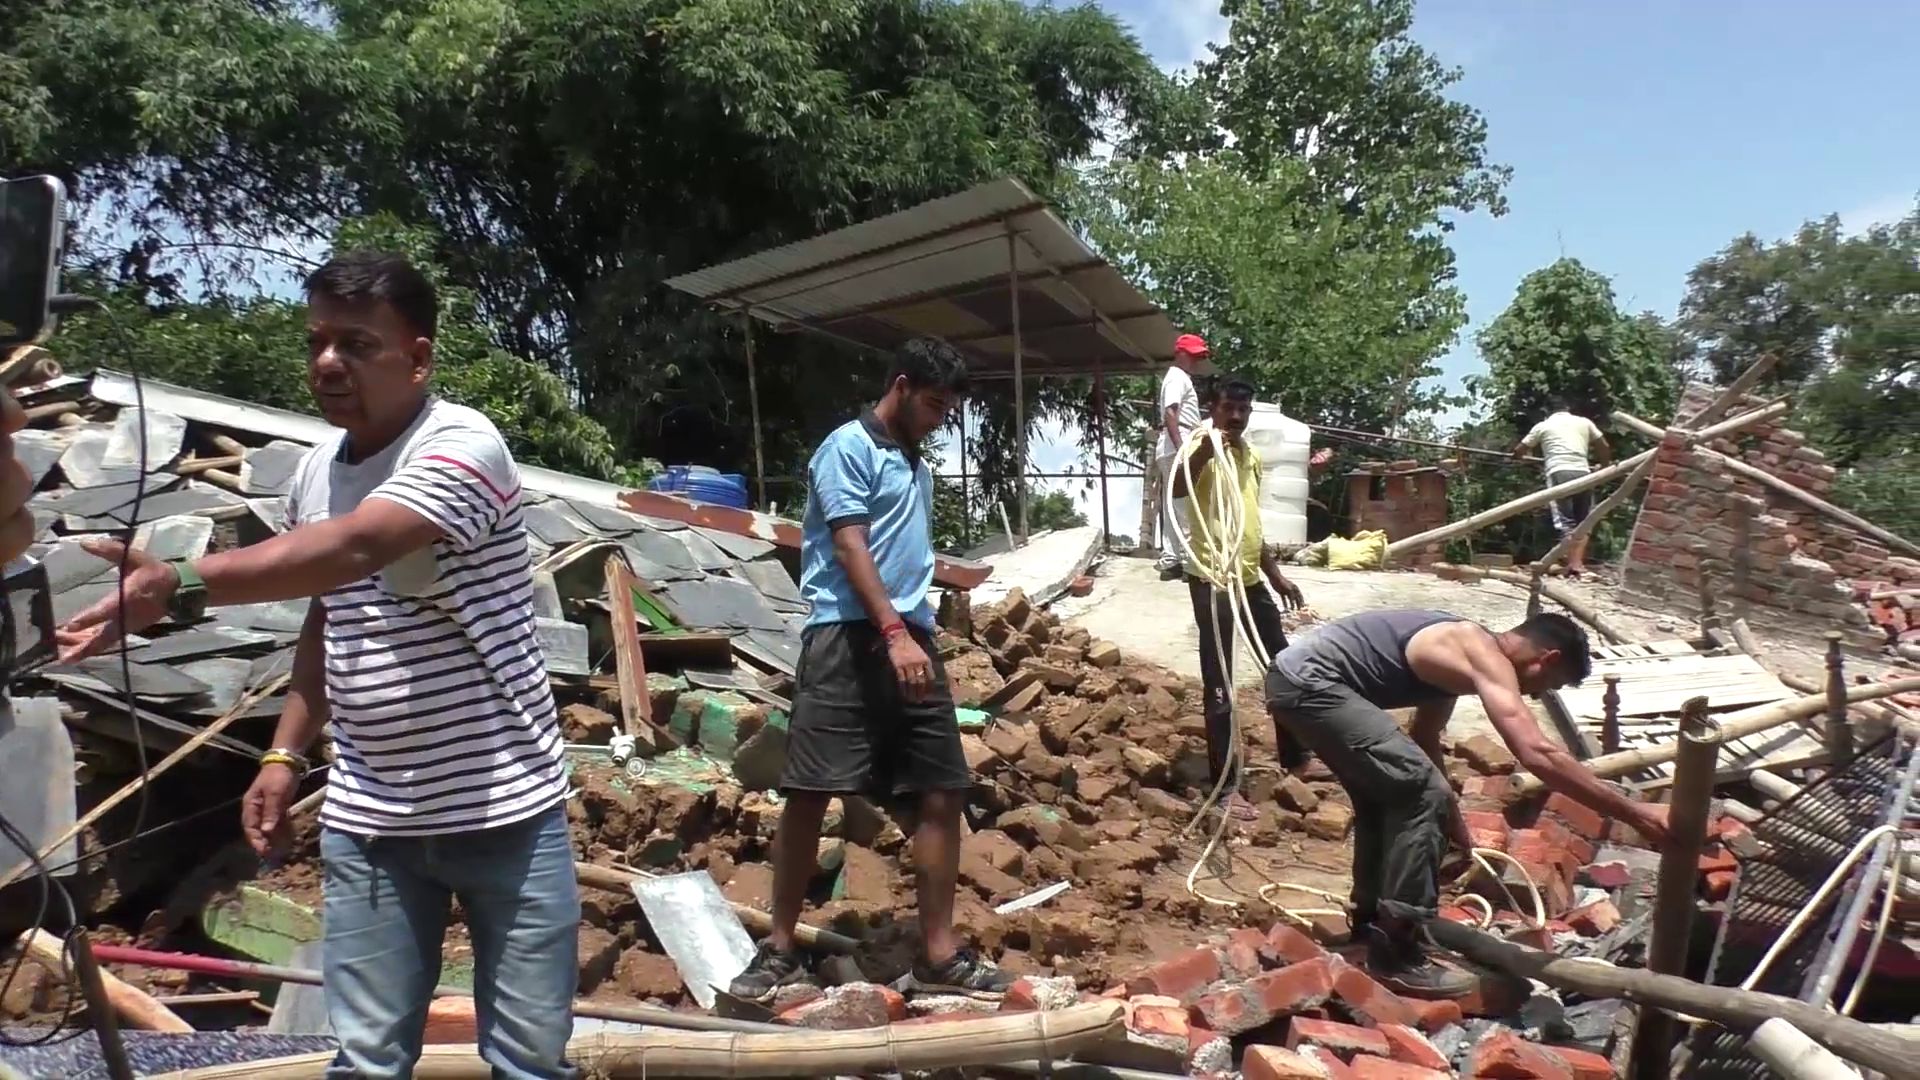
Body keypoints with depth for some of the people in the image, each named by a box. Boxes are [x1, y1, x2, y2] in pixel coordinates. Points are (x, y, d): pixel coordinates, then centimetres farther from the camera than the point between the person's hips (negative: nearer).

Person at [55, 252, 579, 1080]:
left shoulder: (461, 447, -16)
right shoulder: (314, 471, 7)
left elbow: (352, 549, -34)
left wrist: (179, 586, -45)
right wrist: (285, 754, 12)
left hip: (504, 810, -5)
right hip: (364, 820, 6)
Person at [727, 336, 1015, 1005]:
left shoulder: (916, 466, 24)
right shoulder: (848, 448, -2)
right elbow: (850, 549, -13)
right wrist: (894, 634, -22)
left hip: (913, 641, 8)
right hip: (848, 638, -8)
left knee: (941, 795, 3)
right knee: (809, 794, -6)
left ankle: (939, 955, 11)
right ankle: (781, 951, 7)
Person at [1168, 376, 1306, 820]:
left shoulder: (1251, 456, 15)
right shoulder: (1202, 449, -9)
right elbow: (1175, 490, -32)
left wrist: (1277, 575, 24)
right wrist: (1203, 449, -46)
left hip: (1250, 577, 8)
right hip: (1212, 579, -8)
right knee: (1220, 686, -5)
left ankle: (1294, 759, 36)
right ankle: (1226, 786, 1)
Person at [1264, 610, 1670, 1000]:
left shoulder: (1459, 651, 21)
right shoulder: (1486, 656, -9)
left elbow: (1424, 744, 33)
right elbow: (1537, 754, -22)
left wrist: (1455, 827, 38)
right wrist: (1631, 812, -17)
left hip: (1298, 676, 11)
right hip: (1311, 681, -11)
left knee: (1386, 791, 24)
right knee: (1421, 793, -9)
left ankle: (1372, 922, 37)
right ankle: (1397, 956, -4)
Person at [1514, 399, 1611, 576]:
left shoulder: (1543, 425, 16)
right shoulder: (1584, 423, 21)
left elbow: (1519, 450, 20)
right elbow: (1605, 448, 26)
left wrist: (1515, 455, 44)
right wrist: (1603, 466, 44)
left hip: (1558, 473, -2)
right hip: (1582, 473, 2)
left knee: (1565, 523, -5)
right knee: (1583, 522, 9)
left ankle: (1572, 566, -17)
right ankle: (1578, 564, -4)